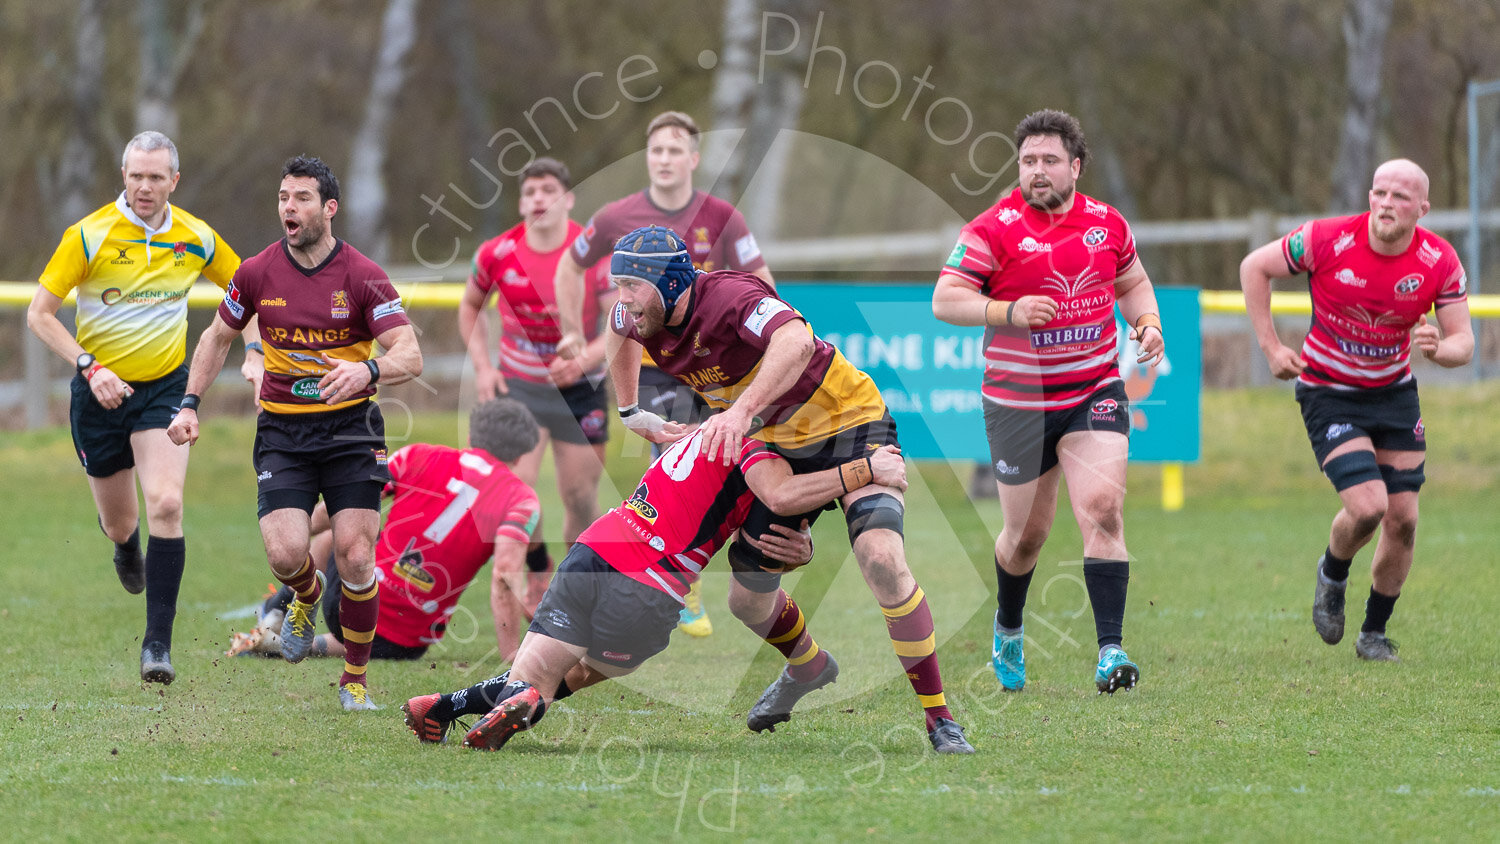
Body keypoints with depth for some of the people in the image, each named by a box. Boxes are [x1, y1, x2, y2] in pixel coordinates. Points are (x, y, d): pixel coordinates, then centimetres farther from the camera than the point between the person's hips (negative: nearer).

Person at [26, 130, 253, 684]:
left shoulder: (196, 239, -4)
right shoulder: (89, 236, -13)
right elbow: (39, 313, -11)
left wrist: (255, 354, 0)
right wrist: (89, 367, -22)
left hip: (164, 388, 1)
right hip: (101, 390, -1)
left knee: (166, 505, -19)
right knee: (118, 524, 9)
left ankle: (158, 641, -14)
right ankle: (127, 548, 51)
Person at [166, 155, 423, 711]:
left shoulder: (363, 276, -9)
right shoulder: (258, 273, -1)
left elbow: (410, 357, -15)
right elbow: (218, 336, 16)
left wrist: (368, 370, -36)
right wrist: (190, 404, 8)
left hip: (349, 426, -2)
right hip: (282, 431, 2)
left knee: (356, 556, -11)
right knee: (285, 553, -16)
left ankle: (356, 679, 9)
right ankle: (307, 597, 23)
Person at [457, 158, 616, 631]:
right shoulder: (498, 254, -8)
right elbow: (470, 307, 11)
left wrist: (584, 360, -30)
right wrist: (482, 366, 0)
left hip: (579, 388, -1)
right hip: (518, 386, 1)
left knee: (580, 498, 3)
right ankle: (537, 575, 10)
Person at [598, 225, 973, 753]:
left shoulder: (728, 295, -29)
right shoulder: (644, 319, -5)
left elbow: (796, 341, -48)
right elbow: (618, 331, 21)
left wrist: (742, 410, -57)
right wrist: (630, 413, 19)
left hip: (848, 424, -8)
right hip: (780, 446, 8)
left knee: (882, 559, -29)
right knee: (748, 601, 8)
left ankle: (938, 717, -18)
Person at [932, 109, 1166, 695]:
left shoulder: (1107, 224, 4)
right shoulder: (993, 228, -9)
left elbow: (1133, 283, 22)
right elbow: (944, 300, -13)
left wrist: (1147, 325, 2)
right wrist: (1009, 311, -27)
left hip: (1095, 392, 2)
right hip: (1018, 400, -2)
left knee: (1103, 507, -17)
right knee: (1028, 531, 8)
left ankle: (1111, 650, -18)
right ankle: (1008, 628, 39)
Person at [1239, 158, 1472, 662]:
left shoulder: (1440, 262, -13)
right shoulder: (1327, 240, -20)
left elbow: (1463, 342, -6)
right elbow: (1255, 267, -6)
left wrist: (1439, 349, -31)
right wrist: (1270, 346, -9)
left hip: (1395, 390, 4)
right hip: (1329, 391, -3)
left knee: (1402, 519, -1)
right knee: (1368, 506, -19)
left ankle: (1375, 634, 20)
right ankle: (1332, 576, 15)